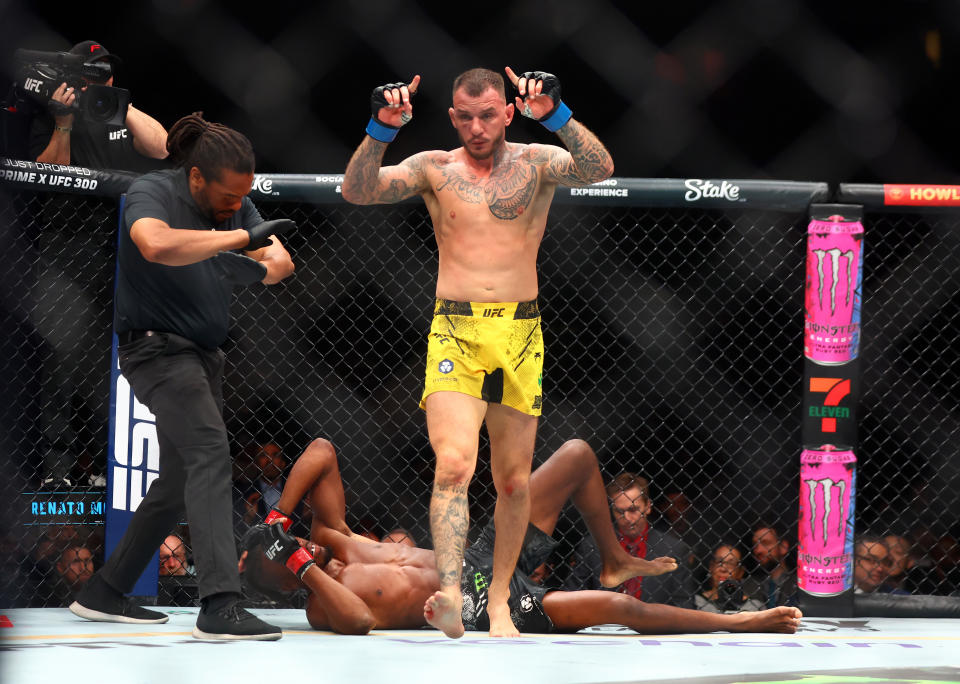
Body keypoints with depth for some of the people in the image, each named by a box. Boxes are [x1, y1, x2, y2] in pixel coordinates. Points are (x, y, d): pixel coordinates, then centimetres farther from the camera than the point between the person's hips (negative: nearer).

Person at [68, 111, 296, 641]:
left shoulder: (235, 202, 5)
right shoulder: (150, 194, -18)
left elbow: (282, 263, -2)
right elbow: (156, 244, -41)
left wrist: (258, 268, -26)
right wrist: (241, 237, -35)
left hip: (202, 355, 9)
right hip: (157, 346, -9)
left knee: (179, 484, 14)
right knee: (210, 449, -26)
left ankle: (103, 595, 27)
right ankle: (219, 607, -36)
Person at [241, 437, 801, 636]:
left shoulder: (327, 537, 3)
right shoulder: (320, 605, -17)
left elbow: (322, 451, 1)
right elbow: (358, 621, -42)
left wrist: (278, 517, -8)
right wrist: (306, 571, -36)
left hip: (479, 563, 9)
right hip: (476, 611, -9)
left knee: (578, 455, 10)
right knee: (614, 608, -23)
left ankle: (615, 560, 28)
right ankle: (736, 622, -5)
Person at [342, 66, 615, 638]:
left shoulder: (537, 163, 7)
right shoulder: (434, 169, 8)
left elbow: (600, 169, -12)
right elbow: (357, 191, -5)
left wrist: (556, 116, -26)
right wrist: (382, 130, -20)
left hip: (520, 334, 2)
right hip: (455, 333, -1)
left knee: (514, 481, 8)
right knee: (454, 465, -21)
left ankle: (499, 600, 23)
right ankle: (450, 595, -32)